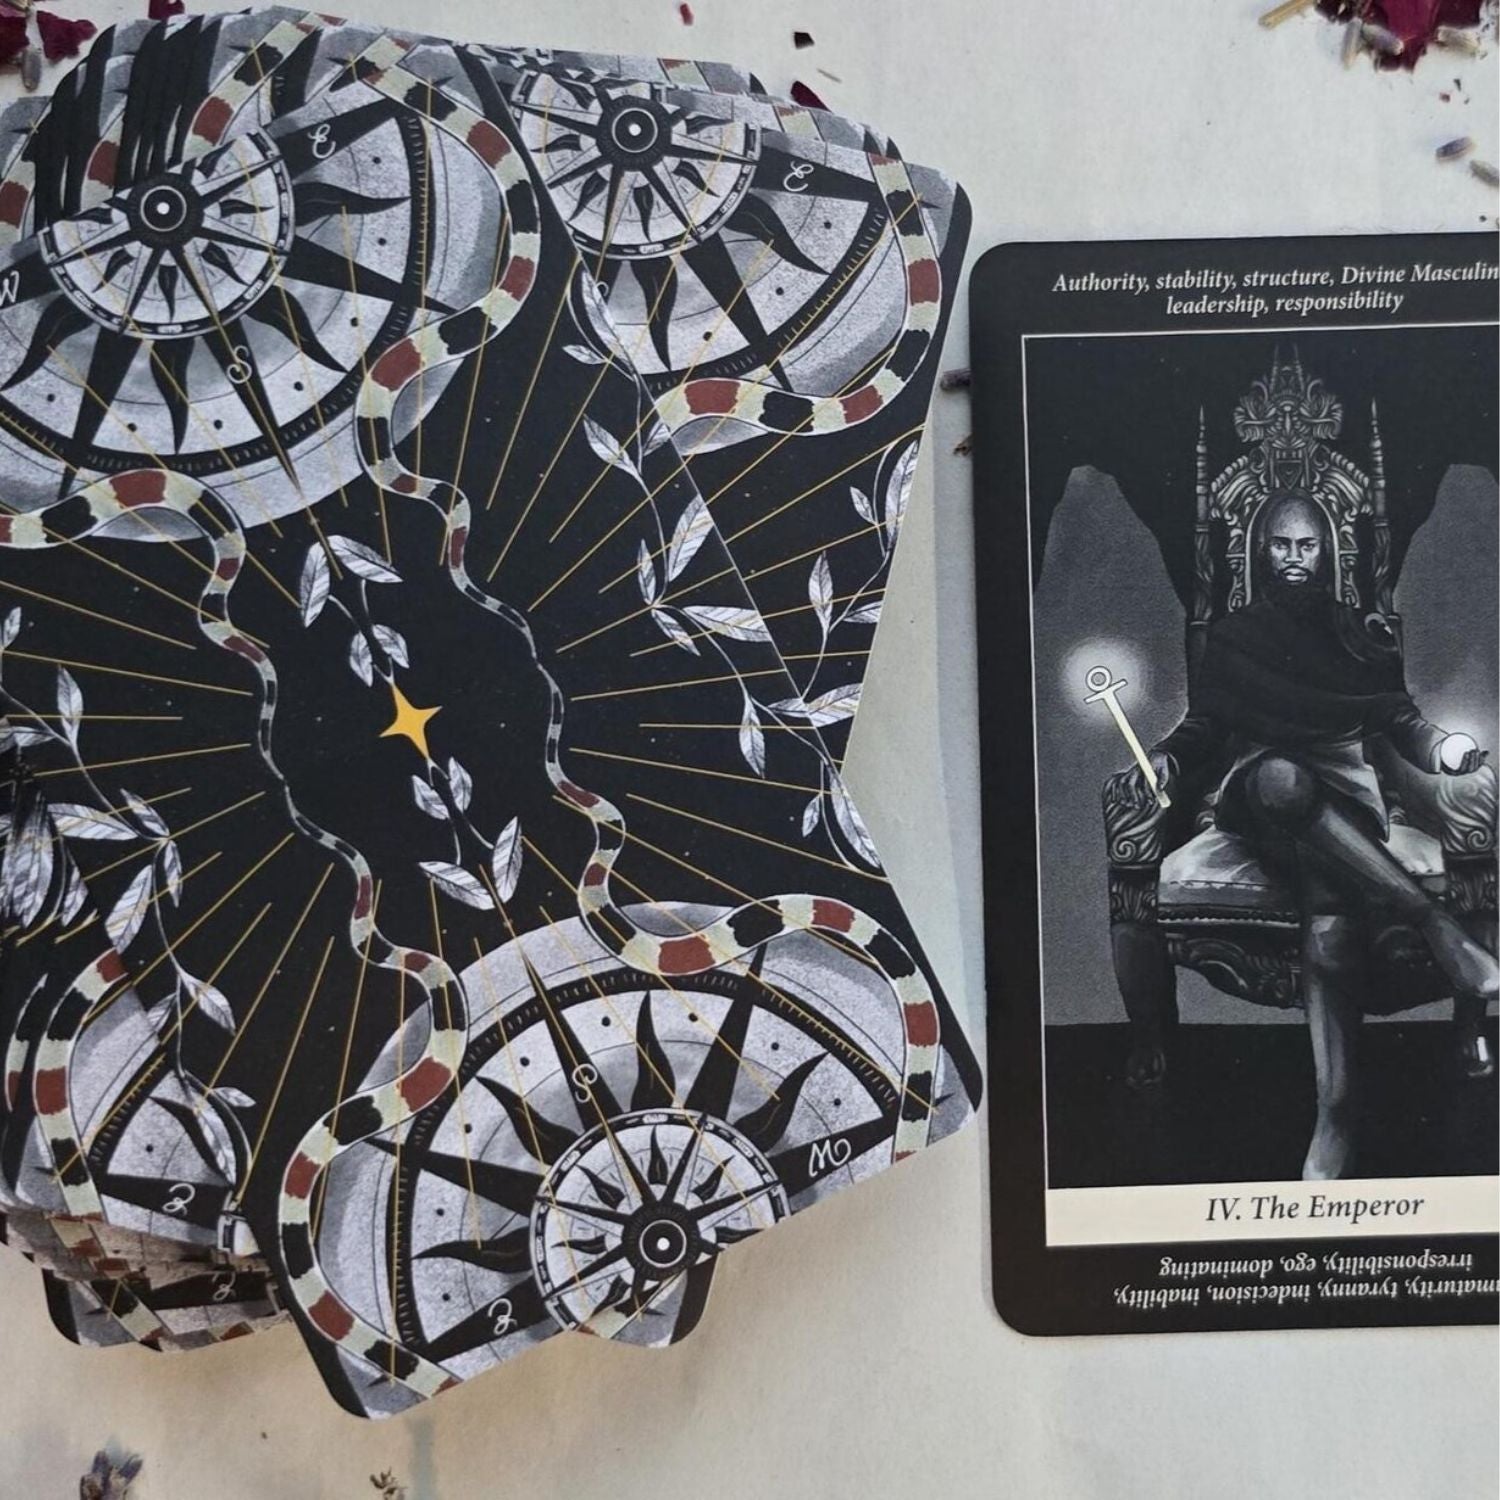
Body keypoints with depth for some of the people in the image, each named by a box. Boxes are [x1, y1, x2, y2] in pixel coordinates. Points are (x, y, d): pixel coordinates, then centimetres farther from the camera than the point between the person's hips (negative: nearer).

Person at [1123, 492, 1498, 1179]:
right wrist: (1165, 756, -8)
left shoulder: (1360, 634, 21)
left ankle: (1336, 1116, -41)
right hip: (1257, 797, 0)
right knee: (1282, 780, -41)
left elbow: (1401, 720, 14)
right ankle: (1439, 927, -38)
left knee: (1328, 905, -34)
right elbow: (1202, 726, 14)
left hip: (1344, 800, 0)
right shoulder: (1230, 637, 20)